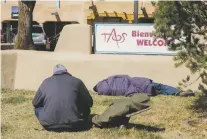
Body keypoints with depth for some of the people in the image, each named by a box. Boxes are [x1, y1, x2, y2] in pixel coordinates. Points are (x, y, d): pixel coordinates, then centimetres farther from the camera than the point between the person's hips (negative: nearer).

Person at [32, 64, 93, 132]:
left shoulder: (46, 82, 10)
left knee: (37, 108, 26)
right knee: (86, 107, 25)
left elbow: (35, 103, 19)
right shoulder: (76, 81, 6)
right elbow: (89, 102, 14)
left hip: (50, 125, -1)